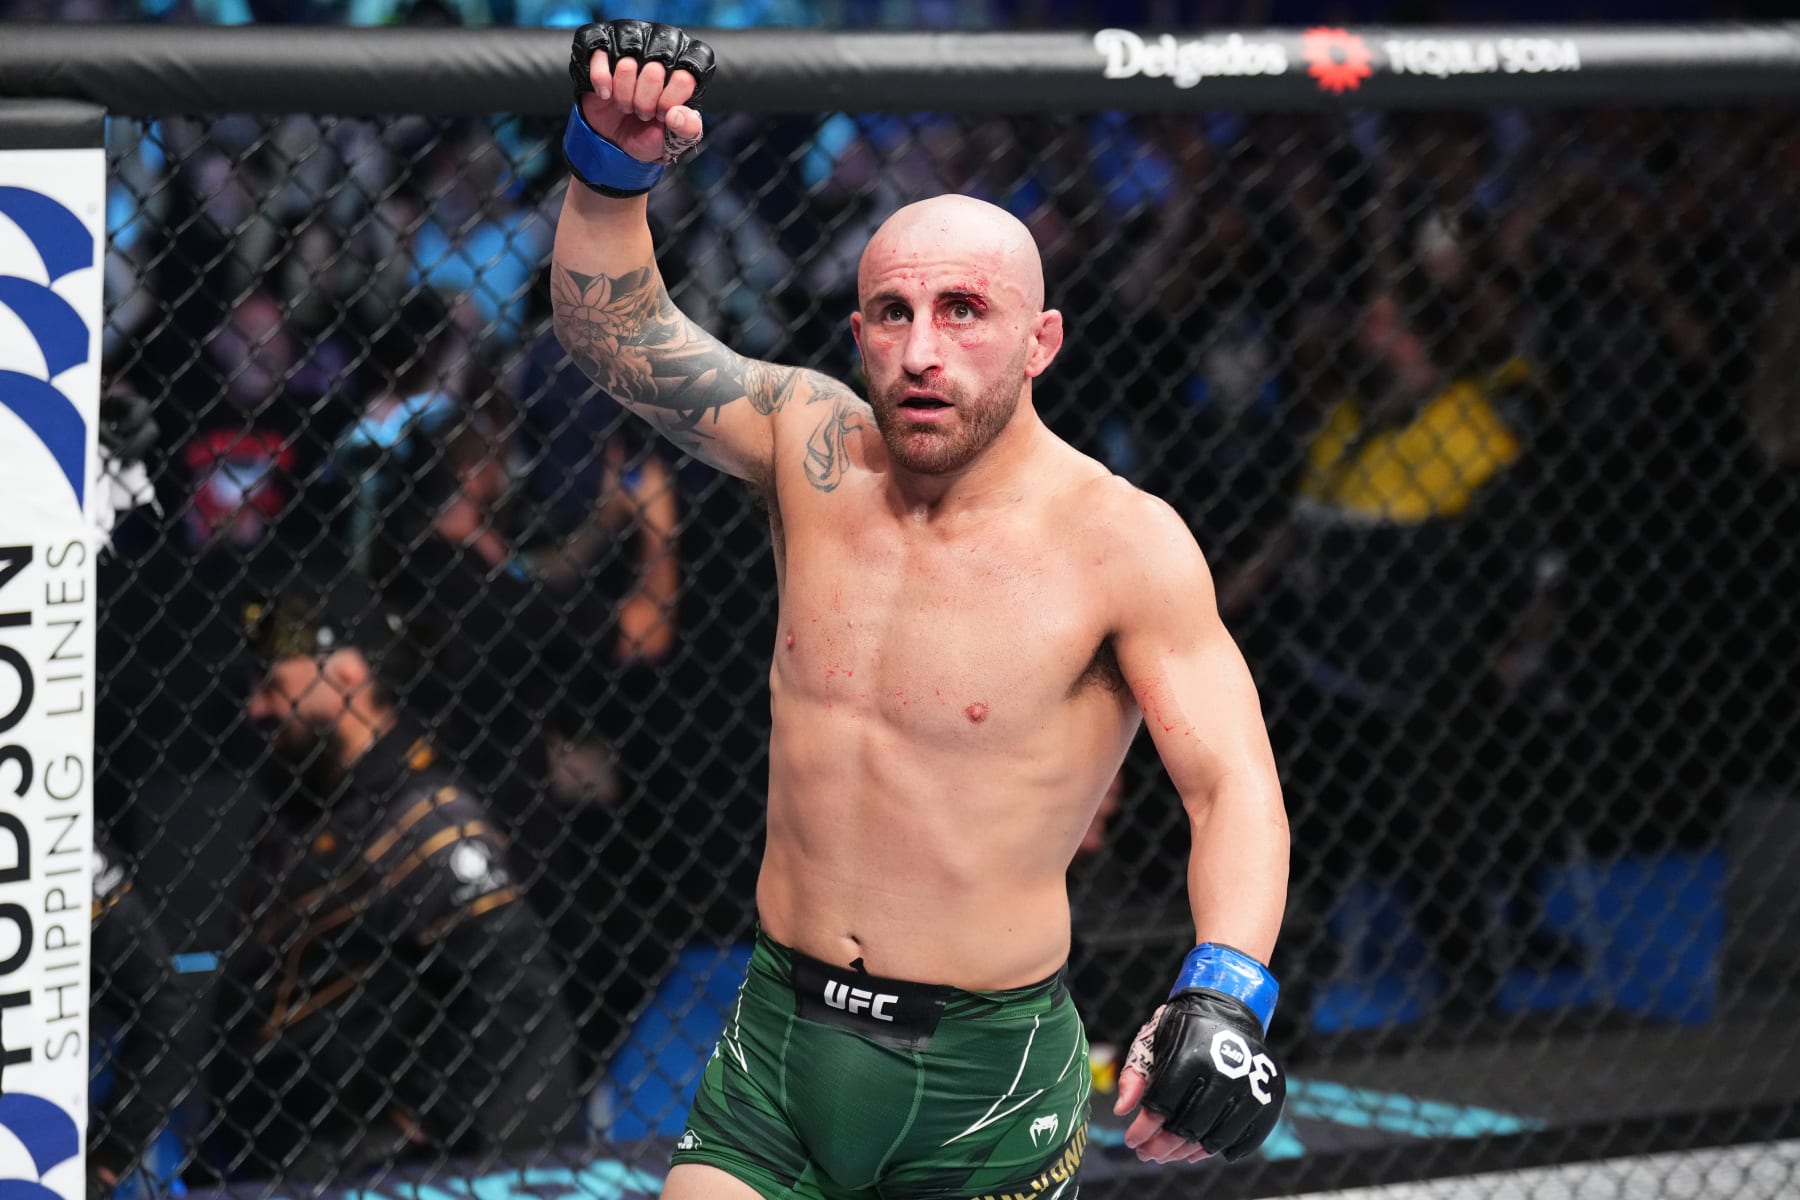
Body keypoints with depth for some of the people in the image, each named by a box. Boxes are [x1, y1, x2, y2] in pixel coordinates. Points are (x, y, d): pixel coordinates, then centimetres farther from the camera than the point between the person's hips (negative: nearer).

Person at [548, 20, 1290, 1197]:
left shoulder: (1120, 543, -13)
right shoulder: (816, 450, 1)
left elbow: (1234, 787, -18)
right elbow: (614, 330, -4)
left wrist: (1224, 996, -35)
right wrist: (613, 164, -24)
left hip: (990, 1078, -3)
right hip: (778, 1040, 3)